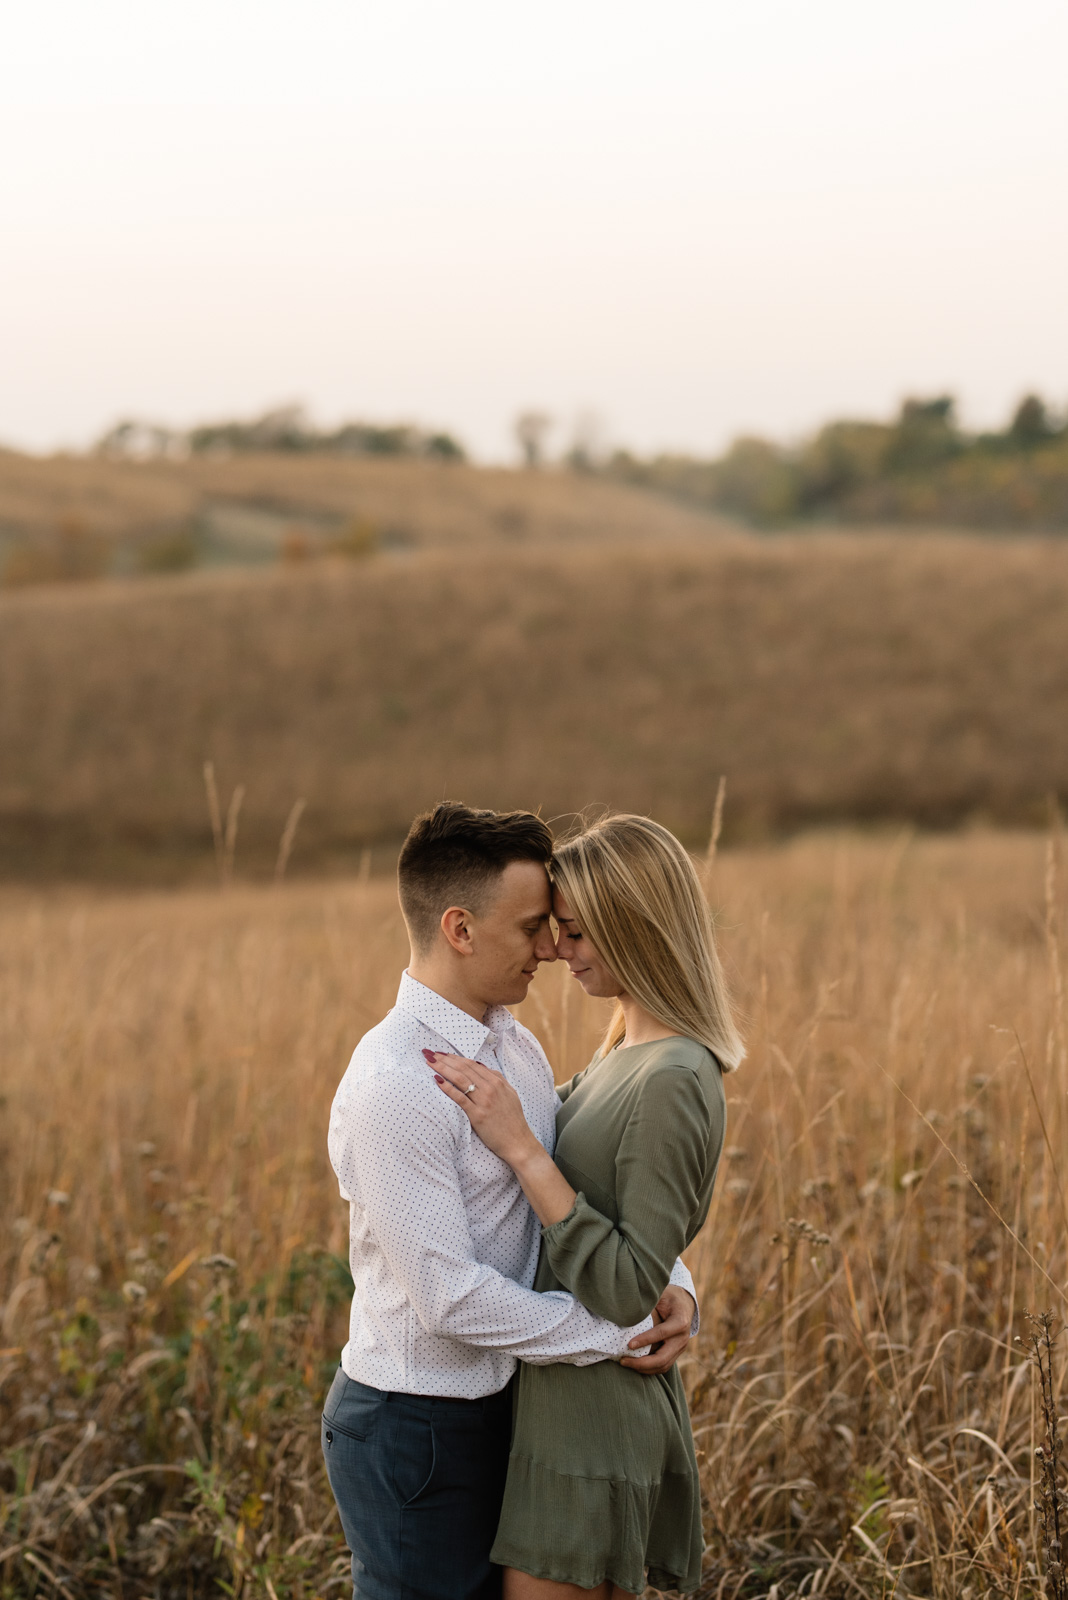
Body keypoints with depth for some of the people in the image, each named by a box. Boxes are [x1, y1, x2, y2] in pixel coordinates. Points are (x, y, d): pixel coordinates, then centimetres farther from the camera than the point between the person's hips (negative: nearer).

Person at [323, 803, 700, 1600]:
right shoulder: (395, 1088, -24)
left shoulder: (515, 1045, 5)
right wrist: (613, 1334, -17)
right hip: (415, 1433, -9)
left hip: (493, 1411, 9)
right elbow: (451, 1297, -25)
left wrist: (669, 1280, -4)